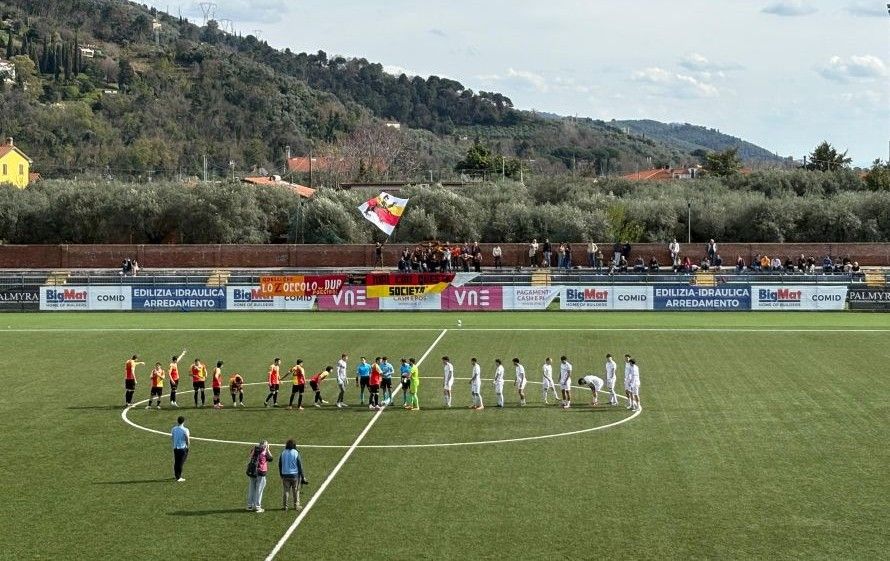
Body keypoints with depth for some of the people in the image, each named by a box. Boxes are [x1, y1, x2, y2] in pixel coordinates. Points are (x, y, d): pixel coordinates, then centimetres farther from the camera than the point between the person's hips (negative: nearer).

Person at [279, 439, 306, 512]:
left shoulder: (283, 454, 2)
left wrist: (281, 476, 18)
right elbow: (300, 465, -6)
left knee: (286, 491, 7)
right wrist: (303, 476, 0)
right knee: (295, 491, 7)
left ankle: (285, 506, 6)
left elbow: (280, 465, 7)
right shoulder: (296, 453, -8)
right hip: (295, 475, -2)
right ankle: (296, 505, 12)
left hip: (285, 475, 2)